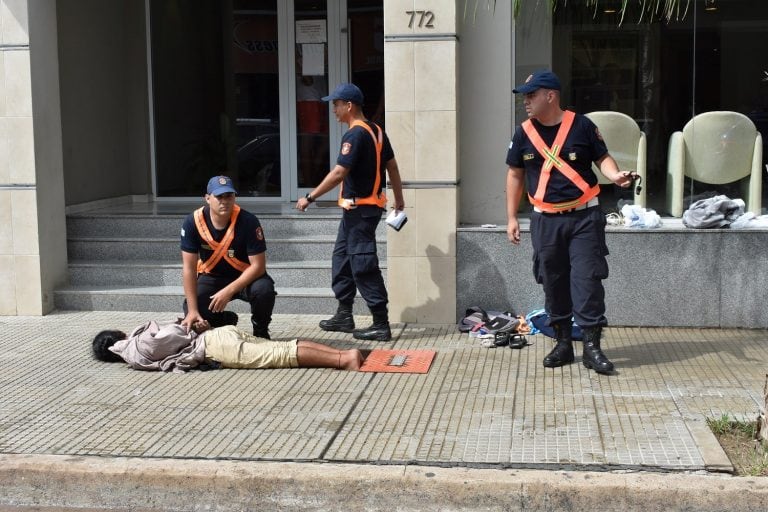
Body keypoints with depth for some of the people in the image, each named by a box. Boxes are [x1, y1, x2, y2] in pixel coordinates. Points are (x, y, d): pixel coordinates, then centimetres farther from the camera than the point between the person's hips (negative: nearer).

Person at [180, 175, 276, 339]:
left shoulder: (248, 221, -26)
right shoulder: (193, 222, -21)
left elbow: (258, 266, -24)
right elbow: (189, 268, -19)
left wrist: (229, 291, -33)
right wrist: (192, 310, -24)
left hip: (244, 277, -2)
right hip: (211, 277, 2)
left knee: (264, 290, -34)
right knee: (191, 322, -18)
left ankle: (260, 330, -2)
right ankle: (226, 320, 17)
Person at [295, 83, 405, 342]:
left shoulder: (355, 135, -18)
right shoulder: (377, 131, 11)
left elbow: (339, 173, -23)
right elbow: (392, 166, 17)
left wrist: (310, 197, -18)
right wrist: (399, 199, 25)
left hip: (359, 208, -10)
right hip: (369, 206, 10)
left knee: (364, 266, -6)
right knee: (342, 257, 18)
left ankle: (381, 324, -3)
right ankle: (344, 316, 26)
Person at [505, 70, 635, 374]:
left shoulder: (581, 125, -5)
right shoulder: (524, 133, 4)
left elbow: (602, 158, 2)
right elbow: (515, 175, 11)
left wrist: (615, 176, -21)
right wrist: (512, 217, 9)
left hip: (584, 216, -3)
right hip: (545, 220, 3)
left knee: (587, 280, -6)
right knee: (553, 283, 8)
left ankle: (592, 347, 0)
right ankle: (563, 343, 20)